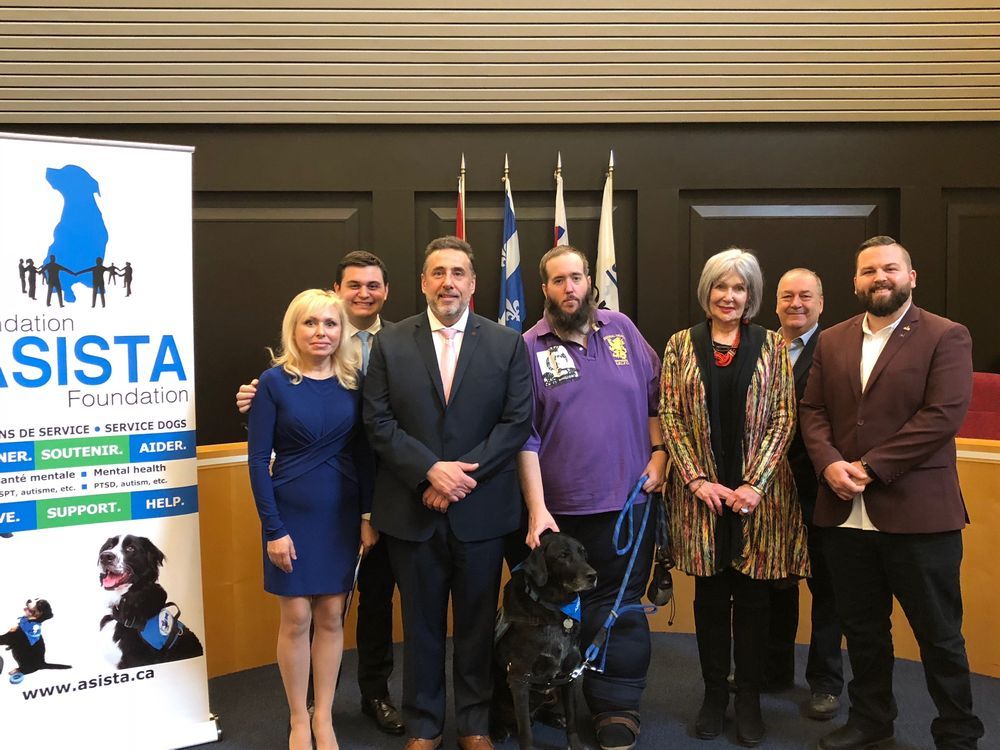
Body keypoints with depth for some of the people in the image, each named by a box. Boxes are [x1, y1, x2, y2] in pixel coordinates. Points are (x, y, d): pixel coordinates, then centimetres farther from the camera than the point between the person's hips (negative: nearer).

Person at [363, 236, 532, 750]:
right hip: (412, 510, 0)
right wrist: (431, 470, -15)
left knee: (478, 624, 12)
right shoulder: (389, 344, 2)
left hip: (481, 510, 0)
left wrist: (463, 473, -13)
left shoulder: (507, 344, 1)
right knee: (421, 624, 13)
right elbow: (379, 423, -3)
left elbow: (517, 421, -4)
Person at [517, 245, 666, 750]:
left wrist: (658, 453, 1)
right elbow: (525, 435, -5)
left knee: (621, 609, 6)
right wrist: (537, 508, -9)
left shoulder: (622, 329, 5)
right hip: (561, 508, -1)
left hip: (628, 501, 1)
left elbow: (655, 397, 12)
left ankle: (618, 709, 19)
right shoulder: (529, 347, -3)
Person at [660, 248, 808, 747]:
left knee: (751, 597, 7)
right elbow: (669, 416, 0)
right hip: (700, 492, 0)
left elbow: (783, 418, -1)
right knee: (710, 595, 9)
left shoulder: (771, 346, 4)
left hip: (758, 492, 0)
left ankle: (749, 700, 21)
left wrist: (755, 483, -11)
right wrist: (697, 479, -10)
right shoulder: (681, 345, 5)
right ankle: (714, 696, 24)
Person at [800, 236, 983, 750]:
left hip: (917, 513, -4)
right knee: (861, 628, 17)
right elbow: (812, 410, 8)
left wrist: (870, 467, -17)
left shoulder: (947, 337, -3)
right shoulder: (831, 342, 12)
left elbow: (944, 415, -13)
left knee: (939, 634, 8)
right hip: (845, 512, 5)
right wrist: (830, 463, -11)